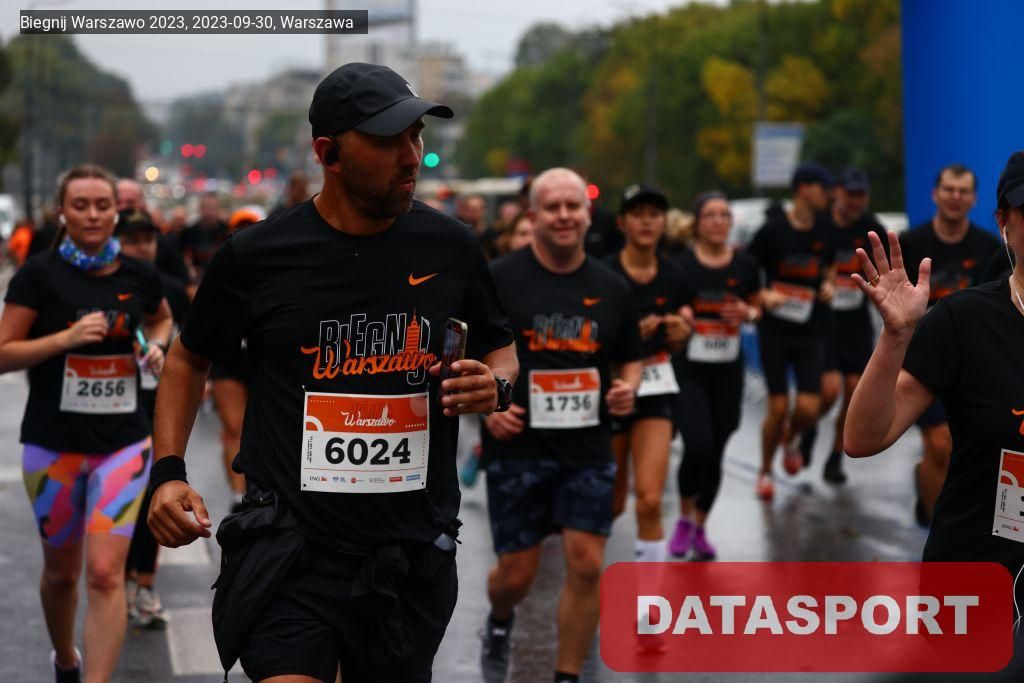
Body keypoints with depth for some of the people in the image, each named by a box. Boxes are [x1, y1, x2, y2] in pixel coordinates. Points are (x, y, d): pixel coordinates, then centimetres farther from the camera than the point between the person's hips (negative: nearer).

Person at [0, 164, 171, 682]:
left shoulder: (138, 276, 2)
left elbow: (162, 318, 24)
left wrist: (156, 346, 3)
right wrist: (67, 337, -20)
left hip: (124, 441, 1)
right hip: (54, 443, -1)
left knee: (105, 572, -12)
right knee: (61, 571, 15)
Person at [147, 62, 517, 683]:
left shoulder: (451, 247, 2)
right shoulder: (257, 255, -4)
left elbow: (502, 351, 18)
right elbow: (190, 359, 11)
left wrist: (495, 385, -5)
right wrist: (168, 470, -1)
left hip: (415, 552, 3)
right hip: (293, 542, -3)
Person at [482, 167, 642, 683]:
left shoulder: (611, 288, 6)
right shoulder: (498, 279, -5)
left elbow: (629, 359, 17)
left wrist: (627, 388, -4)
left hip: (588, 451, 3)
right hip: (516, 449, -2)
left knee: (586, 566, -5)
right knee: (516, 572, 5)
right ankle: (499, 619, 42)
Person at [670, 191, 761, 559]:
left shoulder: (745, 265, 2)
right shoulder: (680, 265, -8)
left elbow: (756, 310, 15)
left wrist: (747, 312, -7)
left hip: (728, 370, 4)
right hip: (688, 368, -3)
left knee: (715, 452, 9)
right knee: (698, 446, -17)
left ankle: (700, 527, 27)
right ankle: (684, 519, 9)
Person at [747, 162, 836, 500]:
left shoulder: (824, 231, 3)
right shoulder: (774, 229, -9)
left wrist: (828, 284, 1)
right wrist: (763, 296, -20)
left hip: (811, 331, 3)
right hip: (775, 329, -3)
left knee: (808, 409, -7)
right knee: (778, 407, -3)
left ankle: (790, 437, 29)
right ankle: (765, 471, 20)